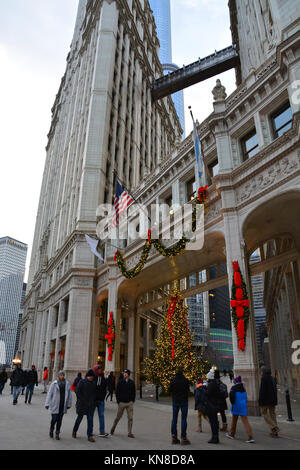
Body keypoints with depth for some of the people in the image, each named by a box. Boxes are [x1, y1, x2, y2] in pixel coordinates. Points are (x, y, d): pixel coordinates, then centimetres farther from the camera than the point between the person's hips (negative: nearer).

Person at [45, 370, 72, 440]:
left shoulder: (67, 384, 3)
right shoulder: (54, 384, -6)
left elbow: (69, 394, 8)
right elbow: (49, 394, -4)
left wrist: (69, 404, 7)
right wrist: (47, 404, -7)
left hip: (63, 405, 3)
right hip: (55, 405, -2)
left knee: (59, 420, 7)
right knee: (54, 419, 0)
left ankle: (57, 433, 22)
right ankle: (51, 430, 28)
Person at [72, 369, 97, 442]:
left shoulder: (94, 383, 5)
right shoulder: (82, 382, -10)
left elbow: (94, 393, 12)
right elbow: (77, 391, -12)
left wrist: (93, 401, -1)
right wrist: (83, 400, -15)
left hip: (91, 404, 3)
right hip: (82, 404, -3)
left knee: (90, 419, 1)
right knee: (80, 417, 13)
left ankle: (90, 436, 8)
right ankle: (74, 431, 37)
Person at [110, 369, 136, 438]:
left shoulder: (132, 382, 1)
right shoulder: (120, 382, -5)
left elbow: (134, 392, 10)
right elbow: (117, 392, -2)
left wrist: (133, 400, 4)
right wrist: (118, 401, -5)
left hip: (130, 402, 2)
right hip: (122, 402, -1)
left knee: (130, 418, -1)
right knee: (118, 417, 11)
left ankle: (130, 432, 8)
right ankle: (113, 428, 34)